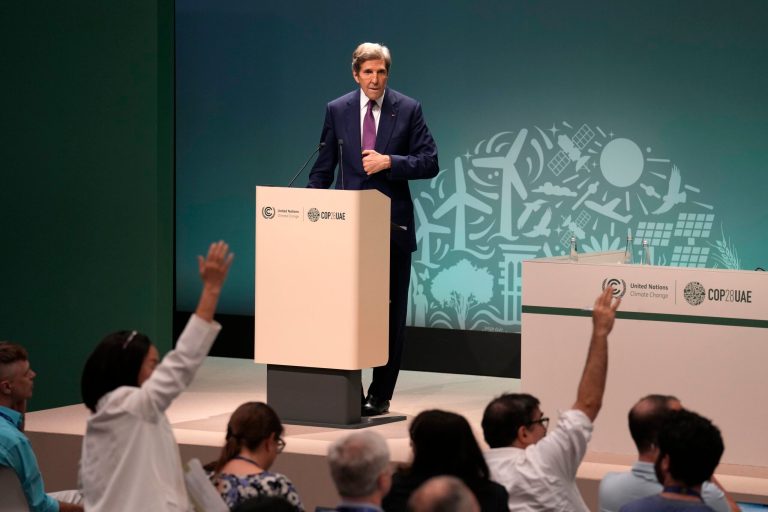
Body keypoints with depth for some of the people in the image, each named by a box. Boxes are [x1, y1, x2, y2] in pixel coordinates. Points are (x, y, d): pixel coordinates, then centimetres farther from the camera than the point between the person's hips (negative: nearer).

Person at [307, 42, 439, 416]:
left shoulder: (408, 110, 0)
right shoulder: (337, 111, 6)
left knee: (391, 311, 2)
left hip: (393, 223, -1)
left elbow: (429, 163, -2)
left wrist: (389, 162, -15)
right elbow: (323, 168, 10)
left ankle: (380, 395, 8)